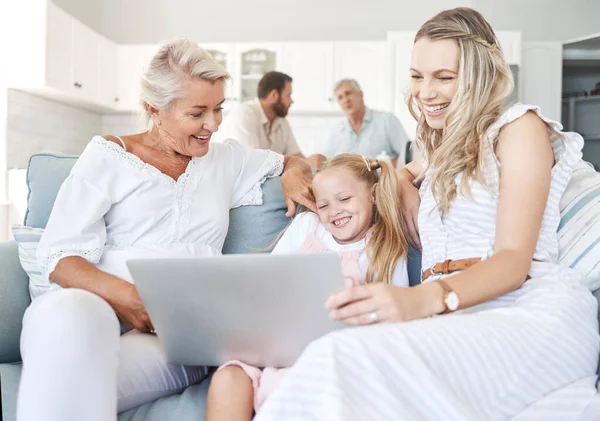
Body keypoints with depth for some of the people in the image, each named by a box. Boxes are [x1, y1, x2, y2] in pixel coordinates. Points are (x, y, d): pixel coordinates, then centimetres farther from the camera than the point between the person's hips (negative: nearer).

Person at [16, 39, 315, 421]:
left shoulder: (227, 158, 20)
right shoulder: (109, 154, 9)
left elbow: (294, 161, 35)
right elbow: (60, 258, 1)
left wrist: (294, 173, 8)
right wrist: (124, 296, -20)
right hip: (96, 306, 1)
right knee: (68, 315, -39)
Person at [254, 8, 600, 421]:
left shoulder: (519, 126, 5)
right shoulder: (443, 148, 29)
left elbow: (515, 259, -9)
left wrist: (425, 298, -27)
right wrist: (401, 181, 12)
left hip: (530, 309, -5)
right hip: (452, 318, 6)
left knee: (348, 359, -34)